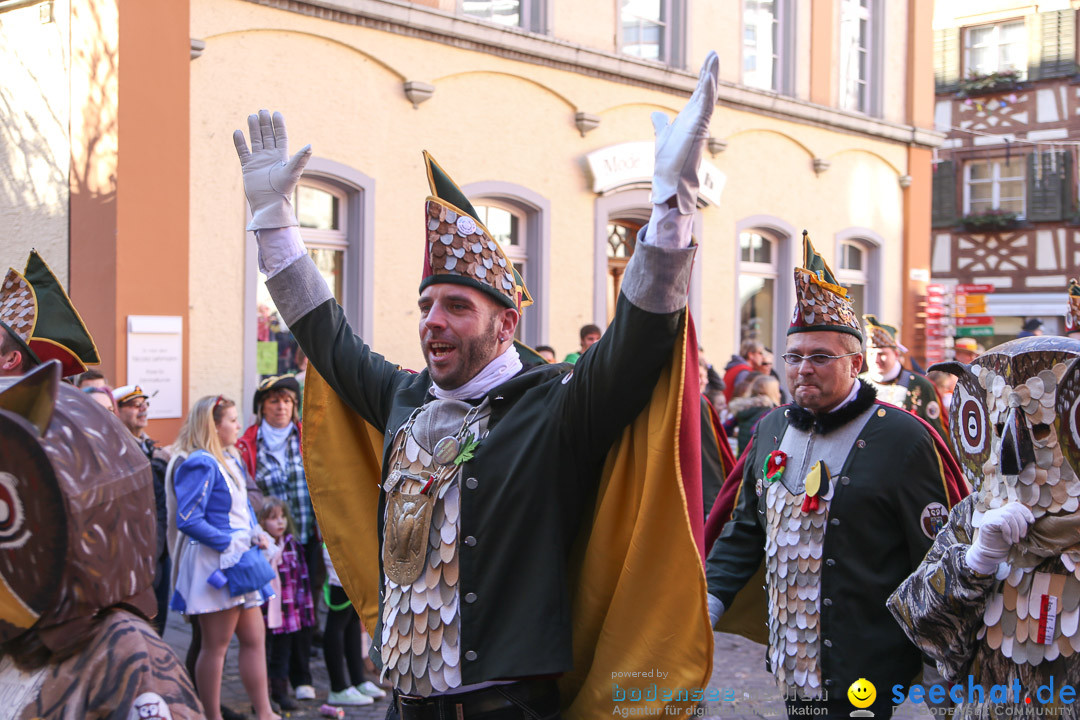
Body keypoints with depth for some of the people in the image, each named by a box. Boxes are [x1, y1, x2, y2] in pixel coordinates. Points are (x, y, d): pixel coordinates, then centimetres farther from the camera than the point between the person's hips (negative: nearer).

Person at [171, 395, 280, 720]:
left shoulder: (230, 461, 12)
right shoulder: (200, 464, -16)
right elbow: (187, 520, -22)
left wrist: (255, 533, 4)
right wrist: (229, 543, -19)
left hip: (239, 562, 9)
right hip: (214, 563, -9)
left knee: (254, 638, 11)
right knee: (216, 644, 1)